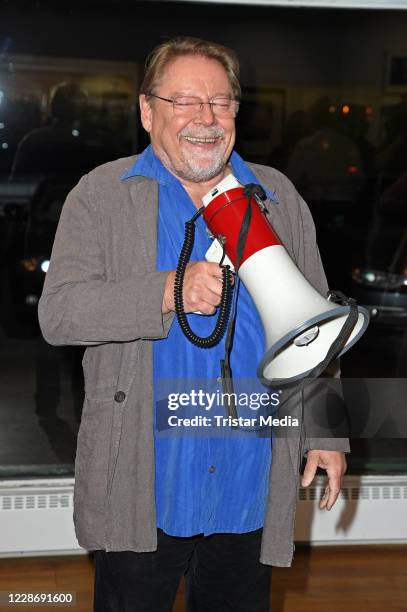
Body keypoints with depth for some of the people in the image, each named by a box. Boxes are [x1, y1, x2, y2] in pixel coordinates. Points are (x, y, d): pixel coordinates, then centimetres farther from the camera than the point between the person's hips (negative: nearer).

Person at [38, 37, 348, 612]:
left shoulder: (279, 197, 9)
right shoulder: (102, 195, -1)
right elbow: (57, 313, -12)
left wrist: (326, 433, 6)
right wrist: (166, 293, -24)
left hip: (251, 491, 3)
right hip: (140, 490, -2)